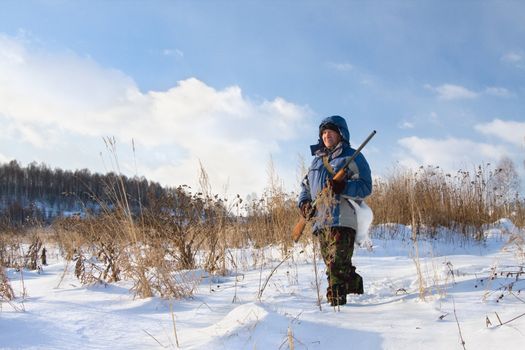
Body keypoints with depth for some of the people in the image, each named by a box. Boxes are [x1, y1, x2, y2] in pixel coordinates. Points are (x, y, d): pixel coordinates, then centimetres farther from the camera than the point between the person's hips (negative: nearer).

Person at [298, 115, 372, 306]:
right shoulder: (317, 160, 24)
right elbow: (305, 185, 26)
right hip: (320, 221, 7)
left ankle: (336, 301, -14)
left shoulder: (353, 157, 3)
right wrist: (304, 203, 6)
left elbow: (365, 187, -5)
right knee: (332, 265, 12)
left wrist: (343, 187, -22)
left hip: (342, 220, -7)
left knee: (337, 265, -15)